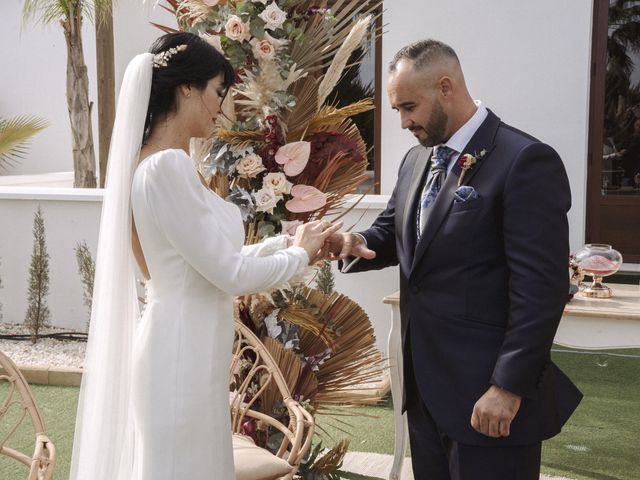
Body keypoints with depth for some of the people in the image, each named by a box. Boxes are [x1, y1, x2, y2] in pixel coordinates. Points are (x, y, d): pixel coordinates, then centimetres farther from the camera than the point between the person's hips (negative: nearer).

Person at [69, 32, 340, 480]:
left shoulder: (156, 162, 8)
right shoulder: (169, 165, -21)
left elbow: (210, 258, 11)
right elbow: (229, 273, -19)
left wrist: (289, 242, 7)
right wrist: (299, 256, -3)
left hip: (185, 348, 9)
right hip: (183, 354, -9)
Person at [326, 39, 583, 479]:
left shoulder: (525, 161, -16)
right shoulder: (417, 160, 11)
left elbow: (541, 287, -19)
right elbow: (393, 233, 19)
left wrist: (508, 386, -20)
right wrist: (357, 243, -5)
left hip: (487, 390, -8)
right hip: (426, 385, 8)